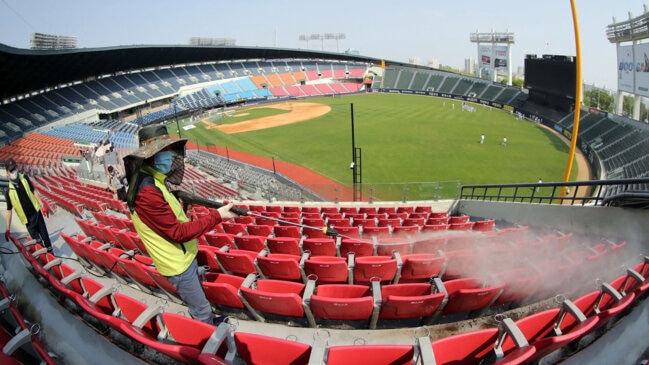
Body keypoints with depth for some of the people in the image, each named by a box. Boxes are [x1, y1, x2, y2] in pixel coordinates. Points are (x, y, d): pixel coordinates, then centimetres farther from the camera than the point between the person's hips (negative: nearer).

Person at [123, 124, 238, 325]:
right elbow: (178, 232, -27)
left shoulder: (152, 179, 2)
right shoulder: (147, 191, -30)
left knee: (199, 298, 28)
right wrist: (216, 216, -23)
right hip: (177, 264, -10)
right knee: (202, 311, 6)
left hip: (183, 254, 10)